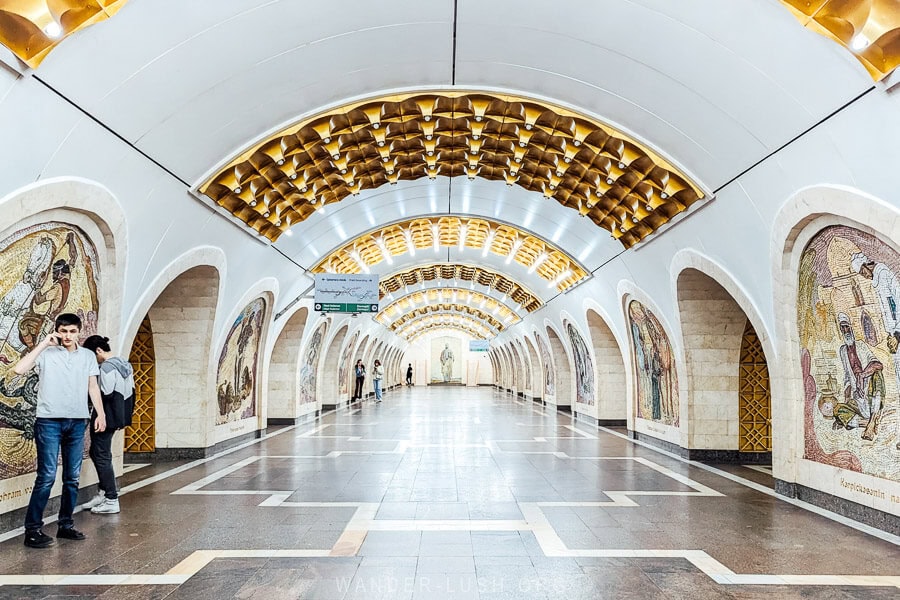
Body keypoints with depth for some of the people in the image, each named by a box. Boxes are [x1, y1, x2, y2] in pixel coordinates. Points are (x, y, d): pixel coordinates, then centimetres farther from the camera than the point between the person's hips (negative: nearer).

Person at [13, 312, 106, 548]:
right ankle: (32, 529, 5)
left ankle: (65, 525, 19)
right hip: (49, 421, -4)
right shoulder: (46, 353, 0)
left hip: (77, 422, 4)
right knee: (47, 476, -6)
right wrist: (43, 343, -12)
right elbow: (19, 369, -16)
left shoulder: (88, 356, 10)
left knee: (72, 477, 9)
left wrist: (101, 414, 4)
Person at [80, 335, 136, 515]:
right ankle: (104, 493, 24)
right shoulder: (125, 364, 11)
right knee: (96, 452, 20)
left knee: (102, 456, 0)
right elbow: (131, 392, 14)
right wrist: (126, 415, 18)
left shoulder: (107, 367, -17)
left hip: (106, 417, -9)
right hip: (118, 415, 9)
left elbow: (106, 395, -22)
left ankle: (112, 501, 4)